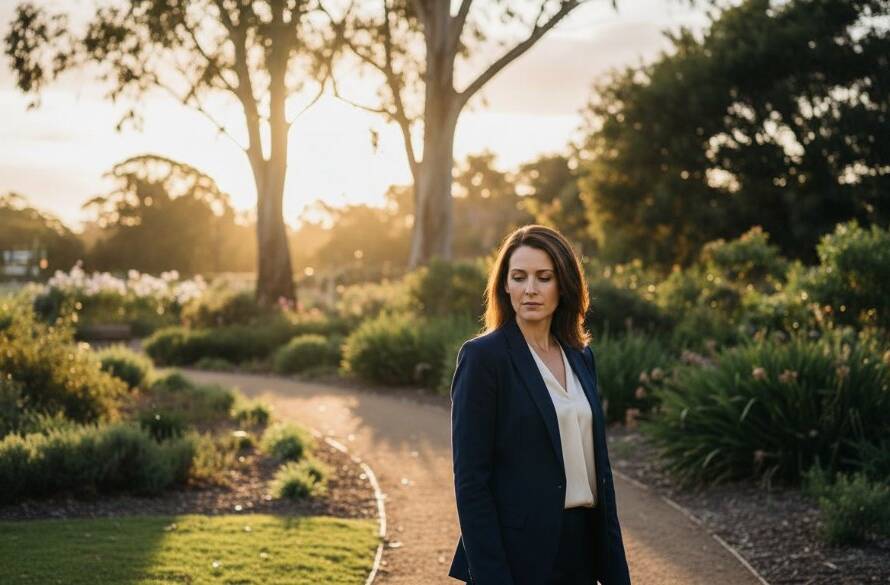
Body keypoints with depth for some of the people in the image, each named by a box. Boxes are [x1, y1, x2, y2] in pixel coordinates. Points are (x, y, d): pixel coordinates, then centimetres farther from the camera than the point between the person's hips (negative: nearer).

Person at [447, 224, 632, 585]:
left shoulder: (581, 356, 9)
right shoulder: (483, 356, -10)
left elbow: (597, 463, 13)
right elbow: (470, 478, -13)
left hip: (580, 544, 6)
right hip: (518, 553, -6)